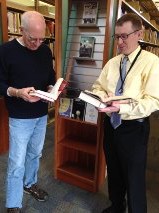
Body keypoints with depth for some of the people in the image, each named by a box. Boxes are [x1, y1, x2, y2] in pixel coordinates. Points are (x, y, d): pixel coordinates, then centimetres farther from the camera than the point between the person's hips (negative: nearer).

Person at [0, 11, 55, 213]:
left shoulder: (45, 50, 2)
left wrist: (51, 88, -9)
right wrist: (17, 92, -29)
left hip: (42, 114, 5)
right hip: (20, 118, -5)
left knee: (35, 154, 22)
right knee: (17, 163, 3)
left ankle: (30, 184, 47)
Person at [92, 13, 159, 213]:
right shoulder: (112, 62, 6)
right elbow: (99, 87, 10)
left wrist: (122, 108, -32)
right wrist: (100, 96, -13)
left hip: (134, 128, -6)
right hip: (110, 124, 7)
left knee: (134, 178, 8)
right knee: (113, 170, 24)